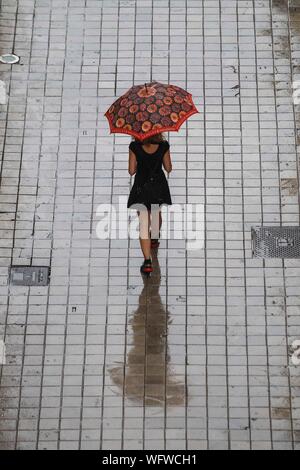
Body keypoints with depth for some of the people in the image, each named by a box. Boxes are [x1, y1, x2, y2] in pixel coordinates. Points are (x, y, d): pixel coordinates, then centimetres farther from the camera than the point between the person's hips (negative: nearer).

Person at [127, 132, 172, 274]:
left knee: (144, 224, -2)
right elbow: (168, 168, 0)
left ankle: (148, 261, -11)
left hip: (141, 186, -2)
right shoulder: (163, 146, -8)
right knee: (157, 213, 31)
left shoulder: (135, 146, -12)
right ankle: (155, 240, 54)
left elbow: (131, 171, -7)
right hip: (159, 185, 2)